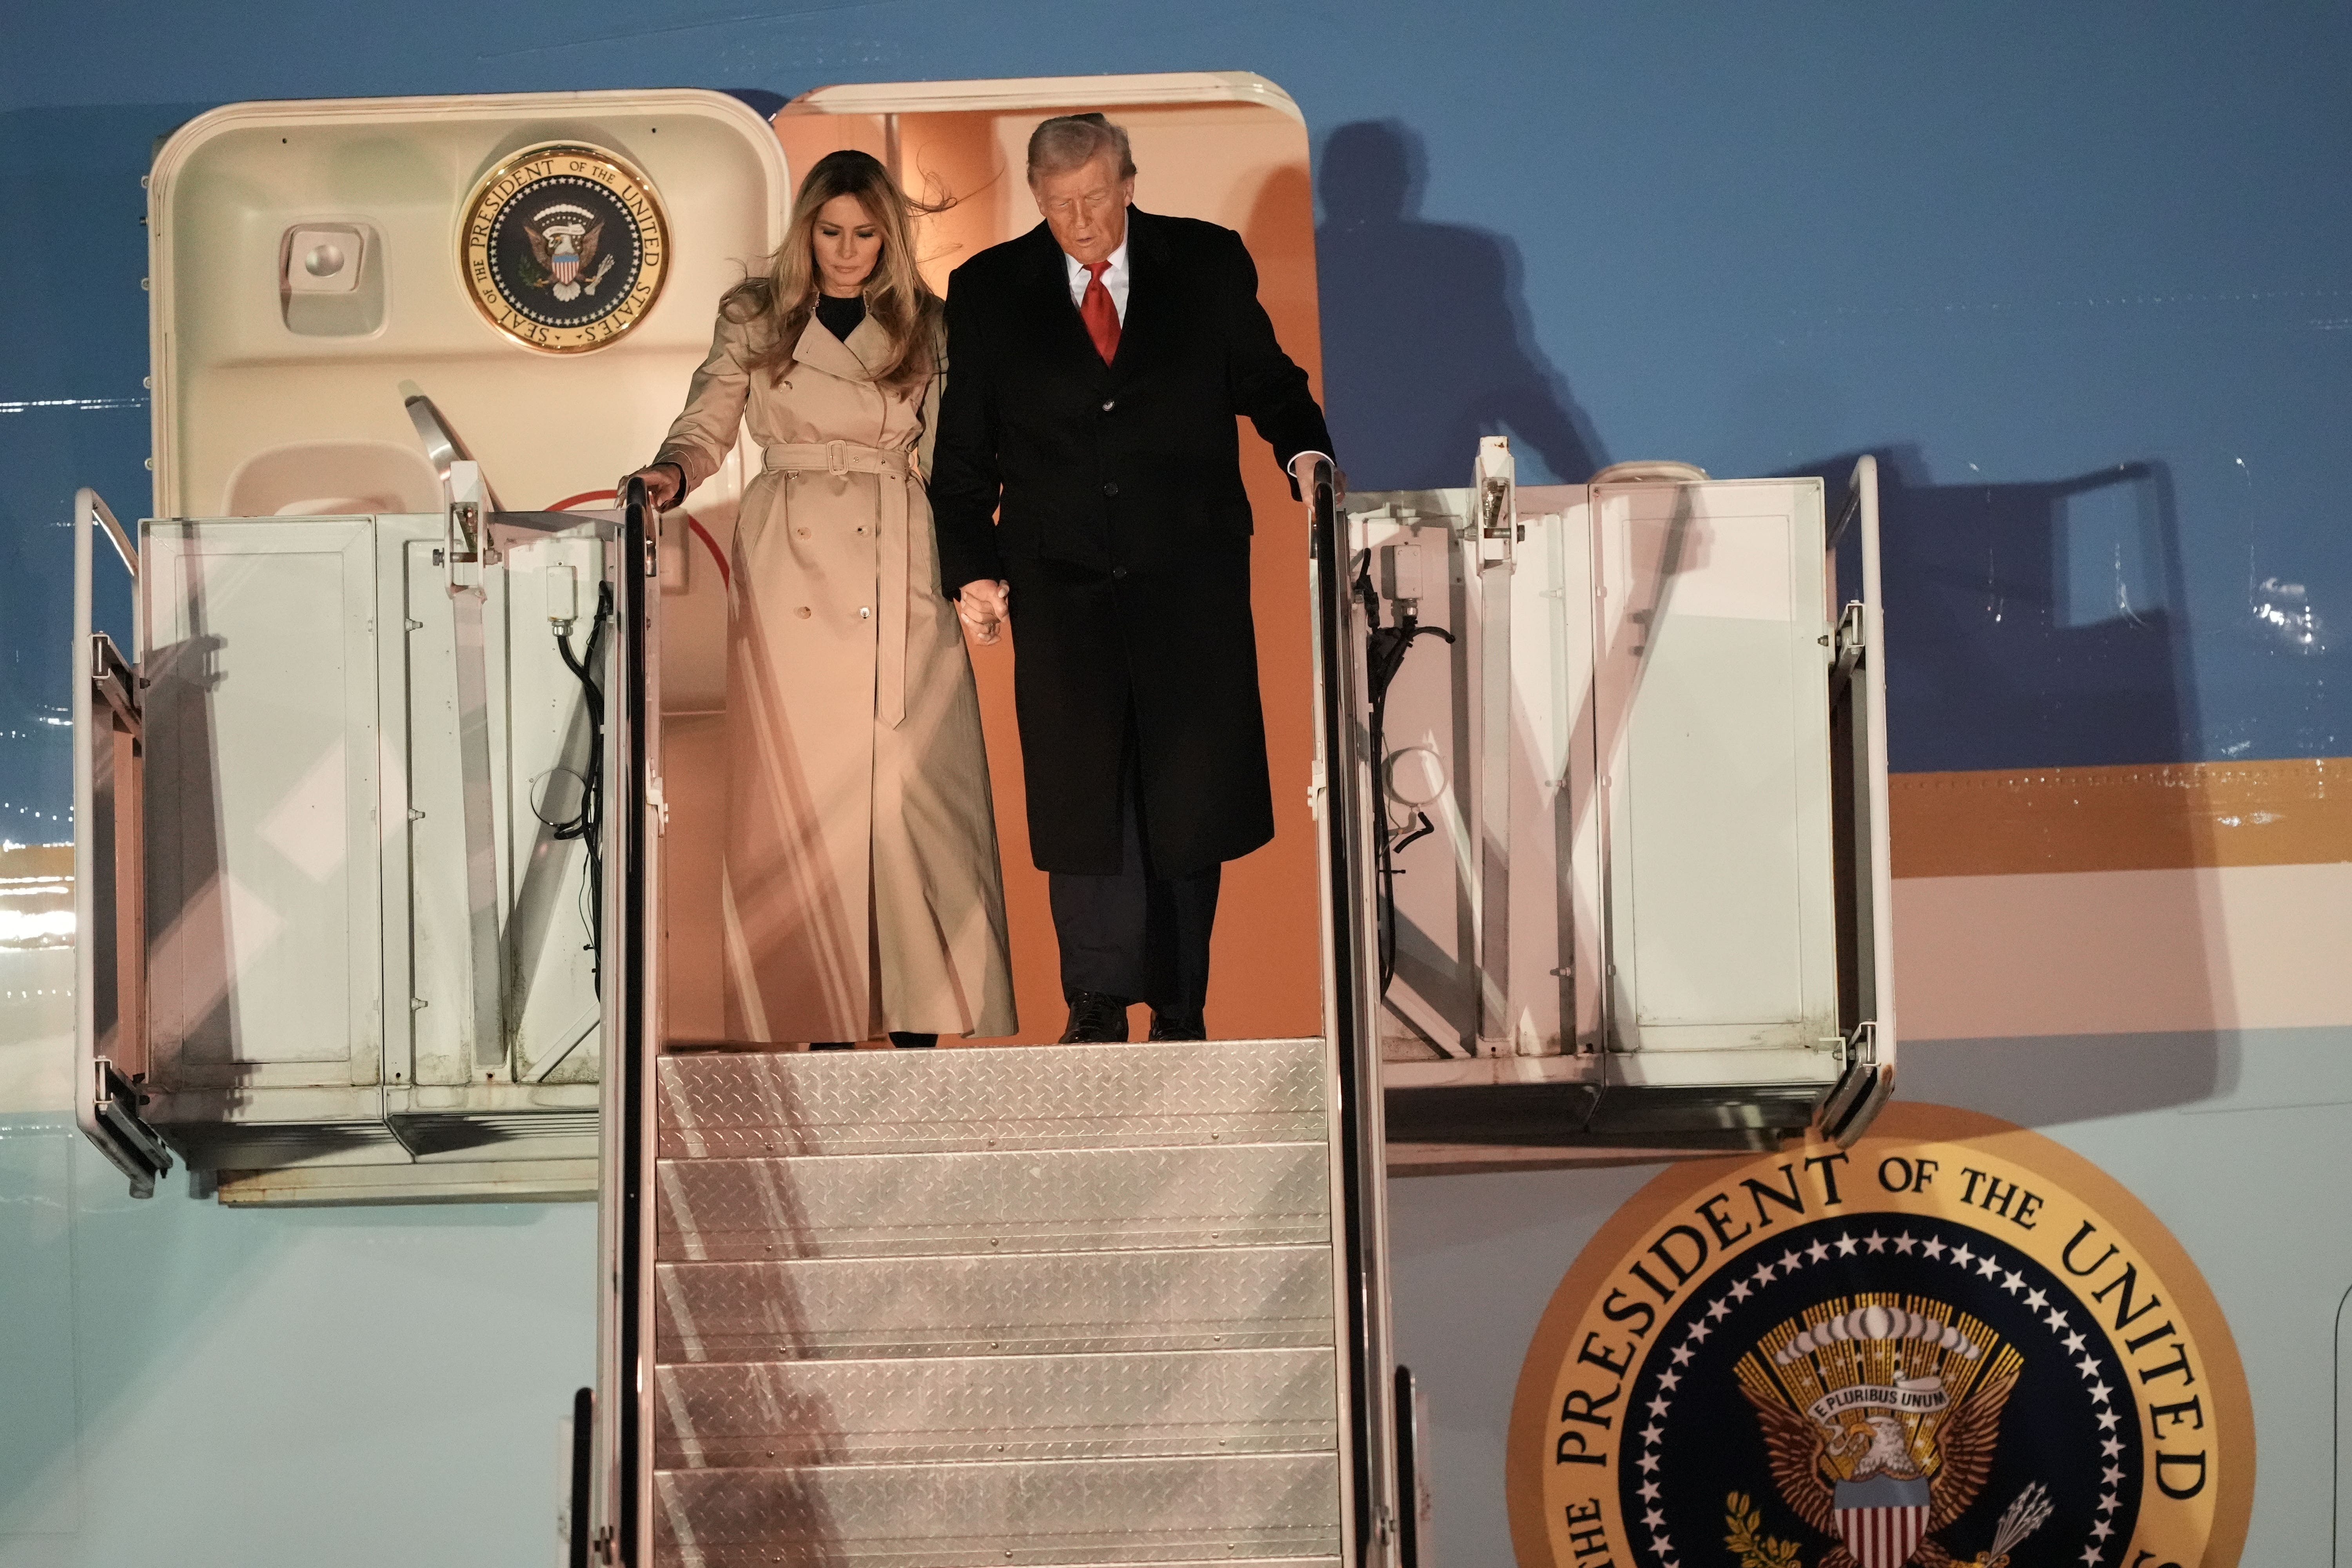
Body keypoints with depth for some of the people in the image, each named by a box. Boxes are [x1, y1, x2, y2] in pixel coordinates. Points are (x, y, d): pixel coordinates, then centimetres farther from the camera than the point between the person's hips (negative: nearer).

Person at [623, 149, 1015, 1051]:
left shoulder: (925, 327, 11)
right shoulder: (753, 318, 9)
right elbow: (707, 423, 6)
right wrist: (672, 472, -15)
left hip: (901, 569, 1)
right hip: (789, 567, 0)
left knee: (917, 783, -6)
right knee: (801, 787, -2)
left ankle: (919, 1012, 0)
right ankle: (823, 1015, 3)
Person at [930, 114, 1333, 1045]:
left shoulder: (1208, 264, 6)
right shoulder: (988, 290, 7)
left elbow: (1265, 379, 11)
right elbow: (963, 451, 9)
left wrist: (1305, 451, -10)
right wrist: (971, 568, -1)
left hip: (1192, 583, 0)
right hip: (1061, 585, 0)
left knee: (1192, 795, 1)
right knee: (1082, 794, -8)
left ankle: (1180, 1013, 11)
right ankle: (1098, 1005, 1)